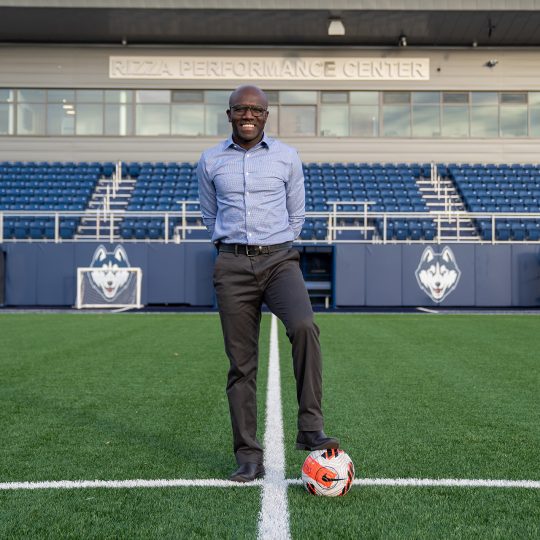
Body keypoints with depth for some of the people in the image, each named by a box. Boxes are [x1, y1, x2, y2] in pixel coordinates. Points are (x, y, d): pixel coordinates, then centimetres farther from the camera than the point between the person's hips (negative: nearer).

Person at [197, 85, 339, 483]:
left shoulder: (287, 158, 7)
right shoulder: (210, 161, 9)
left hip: (279, 259, -1)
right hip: (233, 266, 1)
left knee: (304, 327, -29)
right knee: (241, 363, 0)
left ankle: (311, 428, -20)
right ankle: (249, 457, 7)